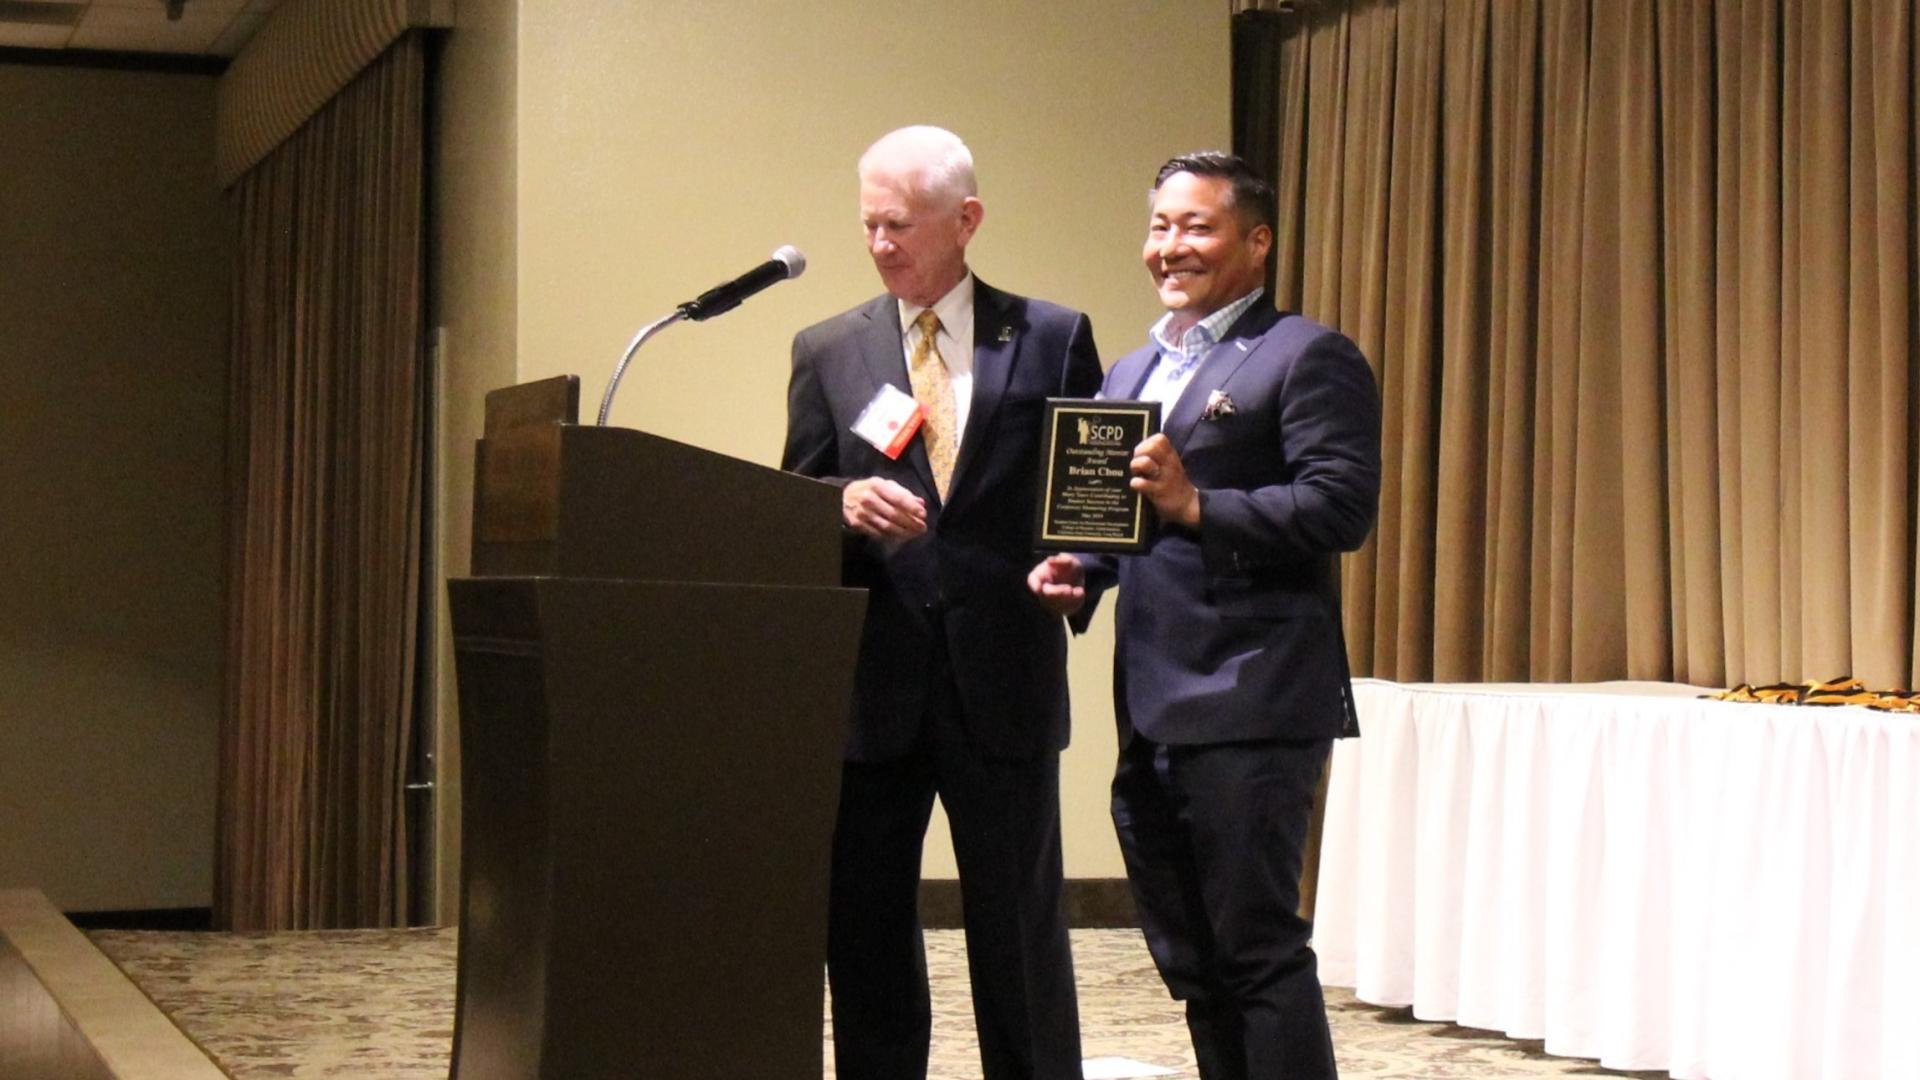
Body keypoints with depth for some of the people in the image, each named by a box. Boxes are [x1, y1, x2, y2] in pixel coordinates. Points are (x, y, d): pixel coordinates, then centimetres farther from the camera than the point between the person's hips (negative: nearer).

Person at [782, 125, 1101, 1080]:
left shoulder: (1052, 338, 5)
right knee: (864, 936, 8)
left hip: (1002, 678, -2)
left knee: (1021, 932, 6)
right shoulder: (828, 351, 9)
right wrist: (845, 503, -13)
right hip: (871, 683, 2)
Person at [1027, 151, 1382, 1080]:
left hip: (1249, 703, -8)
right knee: (1190, 960, 12)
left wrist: (1197, 505, -22)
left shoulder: (1306, 358, -4)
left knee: (1258, 948, -6)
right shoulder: (1129, 373, 21)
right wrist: (1078, 568, 7)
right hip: (1150, 710, 8)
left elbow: (1342, 508, -15)